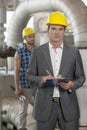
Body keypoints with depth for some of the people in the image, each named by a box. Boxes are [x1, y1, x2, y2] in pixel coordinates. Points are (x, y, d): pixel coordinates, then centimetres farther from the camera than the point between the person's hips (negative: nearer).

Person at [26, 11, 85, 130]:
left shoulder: (74, 51, 2)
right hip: (44, 106, 0)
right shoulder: (37, 52, 1)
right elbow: (30, 77, 3)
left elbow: (80, 77, 6)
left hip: (68, 106, 1)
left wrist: (72, 85, -16)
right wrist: (42, 79, -18)